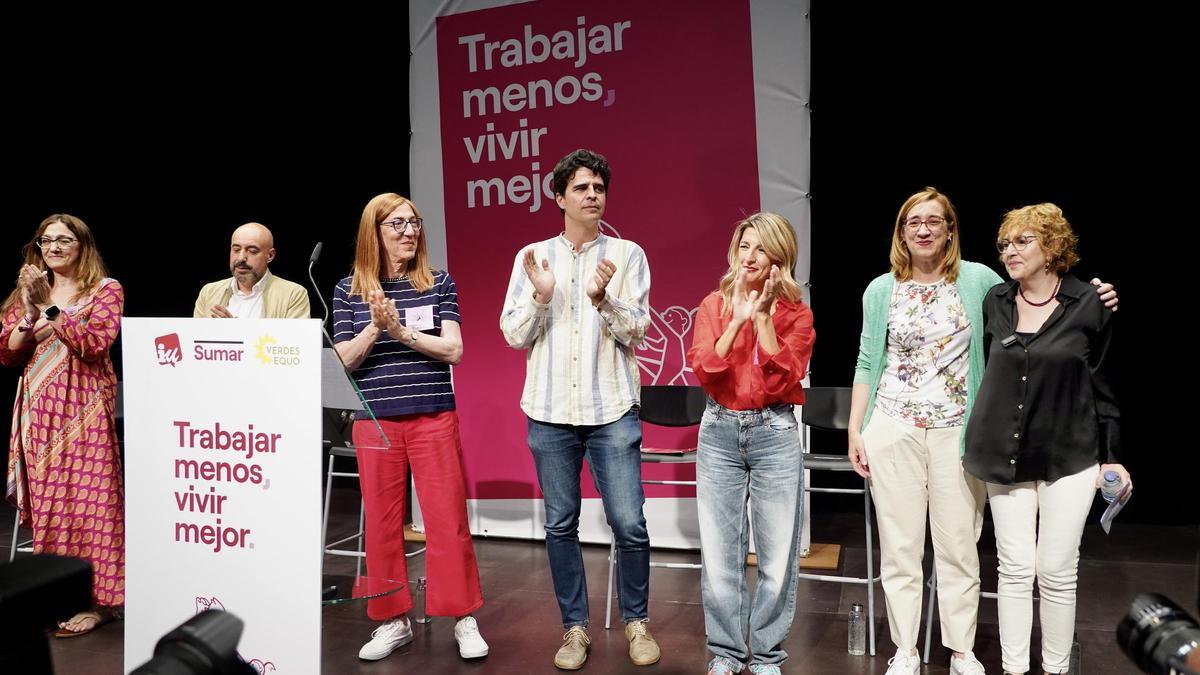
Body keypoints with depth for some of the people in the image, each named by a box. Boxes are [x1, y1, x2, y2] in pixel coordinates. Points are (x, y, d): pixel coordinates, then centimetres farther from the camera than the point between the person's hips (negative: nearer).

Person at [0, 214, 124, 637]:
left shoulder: (105, 289, 1)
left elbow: (95, 344, -13)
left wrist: (49, 307, -16)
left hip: (83, 408, -5)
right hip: (38, 410, 5)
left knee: (86, 495, -6)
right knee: (45, 496, 6)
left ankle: (97, 598, 0)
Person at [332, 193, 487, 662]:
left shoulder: (439, 283, 4)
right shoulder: (349, 290, 5)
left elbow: (453, 350, -4)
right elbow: (343, 361, 0)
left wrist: (402, 331, -16)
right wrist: (375, 327, -16)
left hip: (433, 419, -1)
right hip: (374, 422, 1)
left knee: (448, 520, 1)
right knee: (382, 524, 7)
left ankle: (464, 619, 12)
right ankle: (393, 622, 20)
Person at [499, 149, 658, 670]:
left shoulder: (626, 255, 4)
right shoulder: (532, 257, 7)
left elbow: (637, 331, -2)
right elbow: (514, 335, 5)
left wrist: (602, 299, -19)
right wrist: (541, 296, -12)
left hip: (612, 410, -1)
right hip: (551, 411, 2)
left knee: (629, 524, -2)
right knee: (560, 525, 8)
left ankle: (636, 621, 19)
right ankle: (575, 627, 22)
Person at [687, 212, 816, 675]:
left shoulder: (796, 313, 2)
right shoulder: (714, 305, 5)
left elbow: (783, 380, -11)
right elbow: (704, 371, -8)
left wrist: (763, 315, -14)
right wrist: (737, 318, -15)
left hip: (774, 433, -1)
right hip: (719, 433, 1)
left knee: (777, 555, 3)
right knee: (720, 554, 5)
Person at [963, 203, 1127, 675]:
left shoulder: (1088, 305, -5)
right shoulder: (995, 303, 2)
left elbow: (1101, 384, 1)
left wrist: (1111, 457, 2)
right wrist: (976, 445, 12)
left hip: (1069, 456, -2)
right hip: (1006, 456, 2)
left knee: (1057, 571, 3)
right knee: (1014, 569, 6)